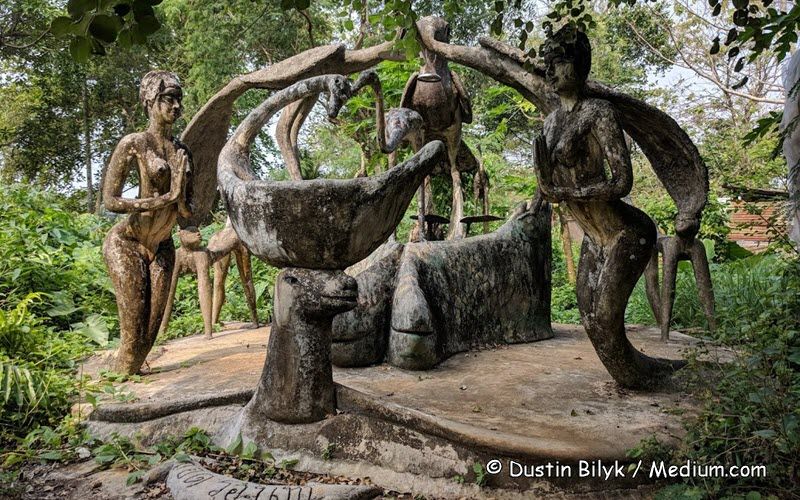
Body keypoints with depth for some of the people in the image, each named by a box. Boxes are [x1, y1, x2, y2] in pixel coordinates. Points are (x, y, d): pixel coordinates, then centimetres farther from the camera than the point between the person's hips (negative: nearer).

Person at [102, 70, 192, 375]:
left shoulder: (182, 151, 7)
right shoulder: (134, 144, -10)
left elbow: (187, 213, 10)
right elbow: (110, 201, -16)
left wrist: (182, 199, -13)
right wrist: (164, 199, -25)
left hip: (162, 249, 6)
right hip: (126, 244, -6)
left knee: (151, 333, 6)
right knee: (133, 335, -6)